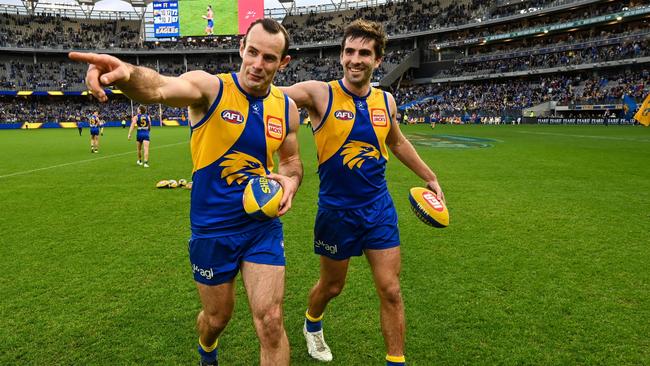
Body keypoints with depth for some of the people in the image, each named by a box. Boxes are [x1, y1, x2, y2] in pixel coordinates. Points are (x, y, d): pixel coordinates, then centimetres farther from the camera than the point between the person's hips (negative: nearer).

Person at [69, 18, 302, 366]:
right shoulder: (211, 87, -15)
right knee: (217, 317, 18)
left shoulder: (286, 108, -2)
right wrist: (128, 74, -59)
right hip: (211, 231, -2)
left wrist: (290, 180, -10)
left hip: (263, 228, 2)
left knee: (271, 321, -1)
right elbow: (159, 89, -36)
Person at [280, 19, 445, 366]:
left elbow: (397, 143, 18)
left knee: (391, 291, 5)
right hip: (336, 210, -3)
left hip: (379, 207, 3)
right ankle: (312, 324, 50)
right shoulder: (320, 93, -13)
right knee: (331, 285, 17)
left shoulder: (385, 101, 1)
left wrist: (430, 178, 23)